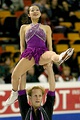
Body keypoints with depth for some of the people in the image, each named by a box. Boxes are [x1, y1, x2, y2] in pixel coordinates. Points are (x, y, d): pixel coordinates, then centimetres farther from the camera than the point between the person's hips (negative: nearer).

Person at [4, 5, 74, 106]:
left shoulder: (46, 28, 22)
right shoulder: (24, 27, 23)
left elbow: (49, 45, 17)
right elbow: (22, 45, 21)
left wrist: (49, 60, 5)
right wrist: (23, 59, 10)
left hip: (43, 52, -1)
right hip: (29, 52, 1)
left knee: (52, 54, -40)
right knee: (15, 75, -16)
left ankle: (60, 58, -76)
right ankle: (14, 94, 12)